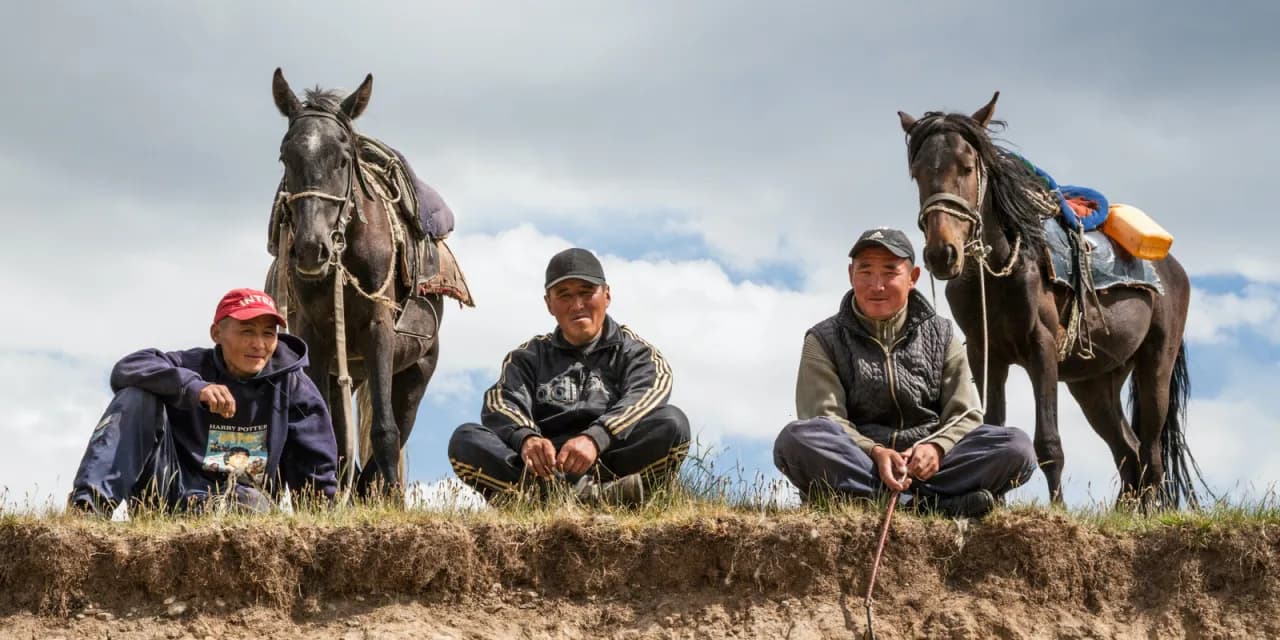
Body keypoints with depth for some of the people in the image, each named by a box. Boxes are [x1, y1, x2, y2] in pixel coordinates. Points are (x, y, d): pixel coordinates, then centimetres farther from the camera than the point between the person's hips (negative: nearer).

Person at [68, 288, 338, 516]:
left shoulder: (293, 386, 3)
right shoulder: (195, 366, 2)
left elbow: (317, 471, 2)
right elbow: (128, 368, -18)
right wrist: (193, 387, -33)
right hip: (171, 491, 1)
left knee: (252, 504, -38)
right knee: (136, 396, -18)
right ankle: (88, 505, -34)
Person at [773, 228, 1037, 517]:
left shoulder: (941, 335, 12)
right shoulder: (824, 341, 6)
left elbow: (964, 414, 5)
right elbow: (826, 418, -6)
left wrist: (937, 448, -19)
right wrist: (874, 453, -26)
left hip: (930, 459, 2)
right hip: (857, 457, -1)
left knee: (1017, 446, -21)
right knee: (796, 438, -34)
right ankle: (941, 499, -38)